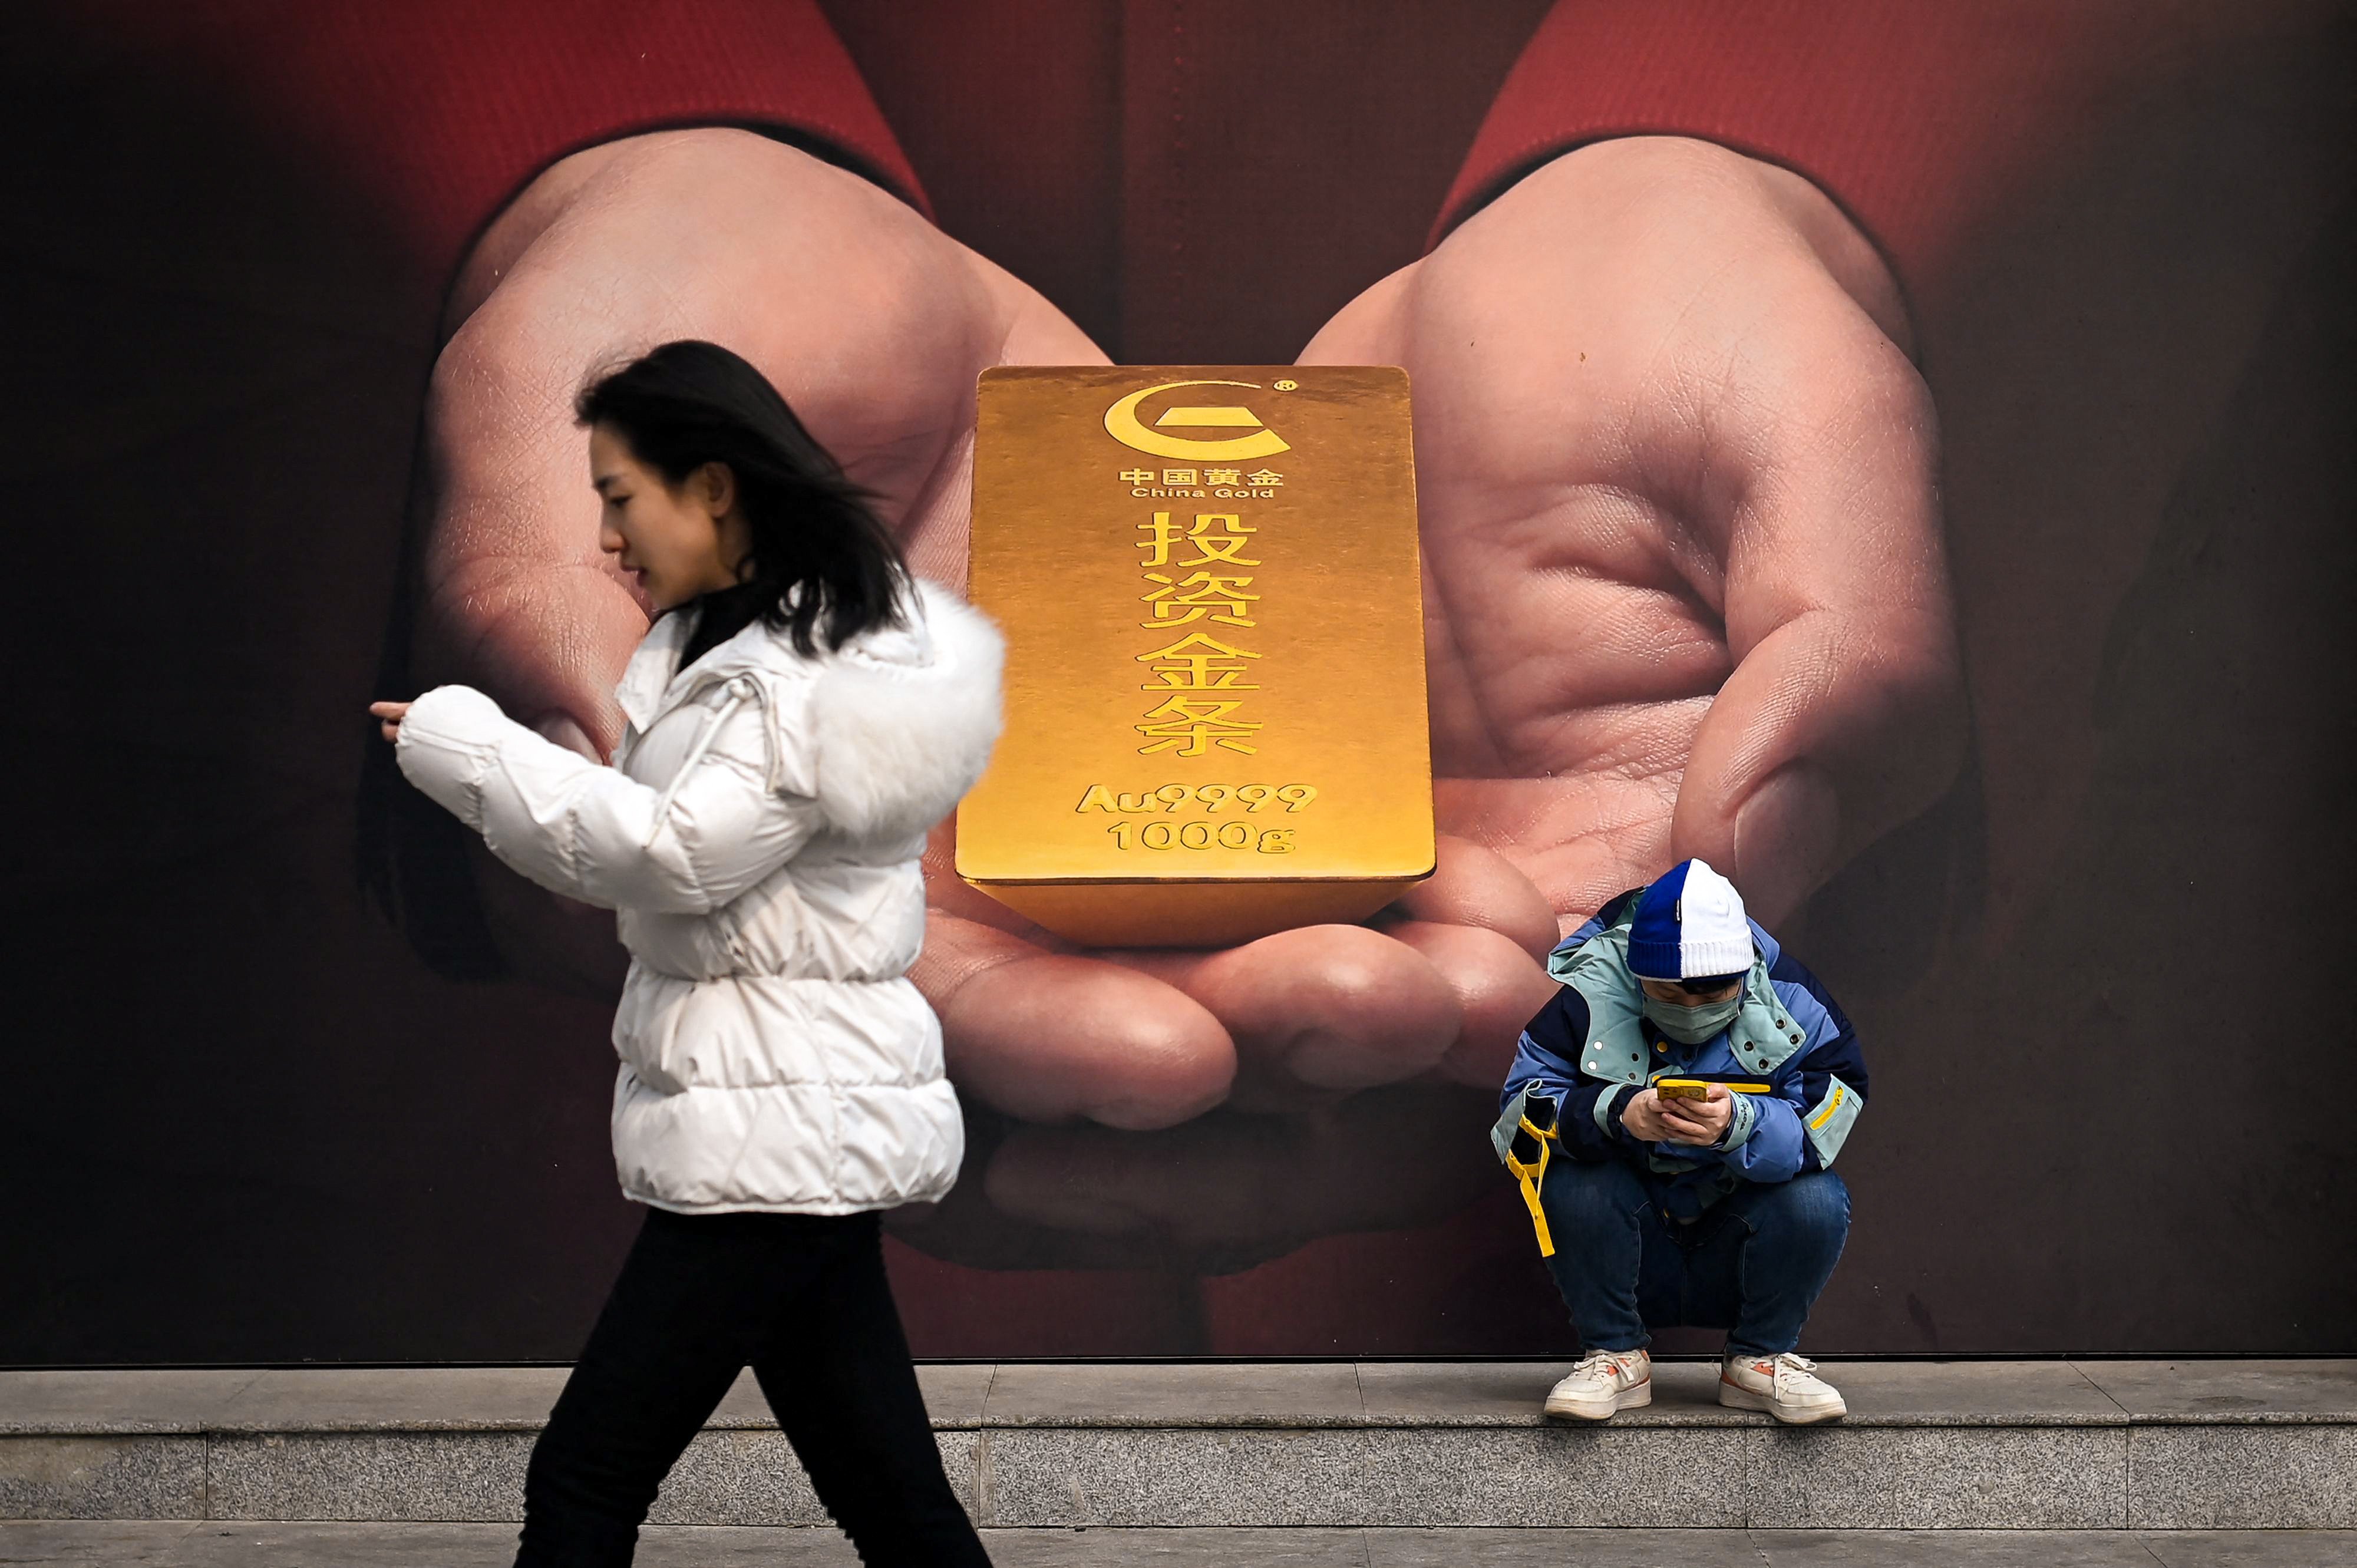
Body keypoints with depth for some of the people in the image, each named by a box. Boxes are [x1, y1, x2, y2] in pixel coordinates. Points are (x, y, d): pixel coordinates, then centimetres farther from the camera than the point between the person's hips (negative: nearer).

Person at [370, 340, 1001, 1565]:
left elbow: (681, 853, -21)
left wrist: (466, 749, -14)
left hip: (774, 1129, -10)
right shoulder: (730, 644, 16)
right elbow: (648, 861, 17)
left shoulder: (816, 672, -15)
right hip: (803, 1122, 10)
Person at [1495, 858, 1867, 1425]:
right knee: (1574, 1184, -29)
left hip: (1737, 1256, 1)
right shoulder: (1588, 1002, -12)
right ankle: (1615, 1356, -7)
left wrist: (1741, 1123, -37)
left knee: (1818, 1200, -27)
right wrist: (1615, 1112, -36)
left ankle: (1760, 1360, -2)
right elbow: (1525, 1105, -18)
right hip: (1630, 1261, -1)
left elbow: (1829, 1116, -17)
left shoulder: (1789, 1002, -8)